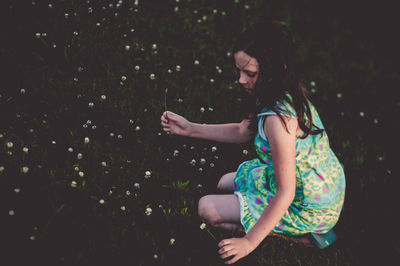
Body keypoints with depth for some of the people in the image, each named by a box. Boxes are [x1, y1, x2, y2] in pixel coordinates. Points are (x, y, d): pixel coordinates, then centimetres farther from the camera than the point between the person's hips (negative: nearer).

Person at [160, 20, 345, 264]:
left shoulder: (278, 119, -35)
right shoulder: (288, 93, -6)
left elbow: (286, 193, -29)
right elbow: (242, 132, 10)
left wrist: (250, 241, -22)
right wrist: (190, 129, 5)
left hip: (307, 208, -9)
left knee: (208, 208, -4)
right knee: (226, 184, 27)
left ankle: (299, 236, -2)